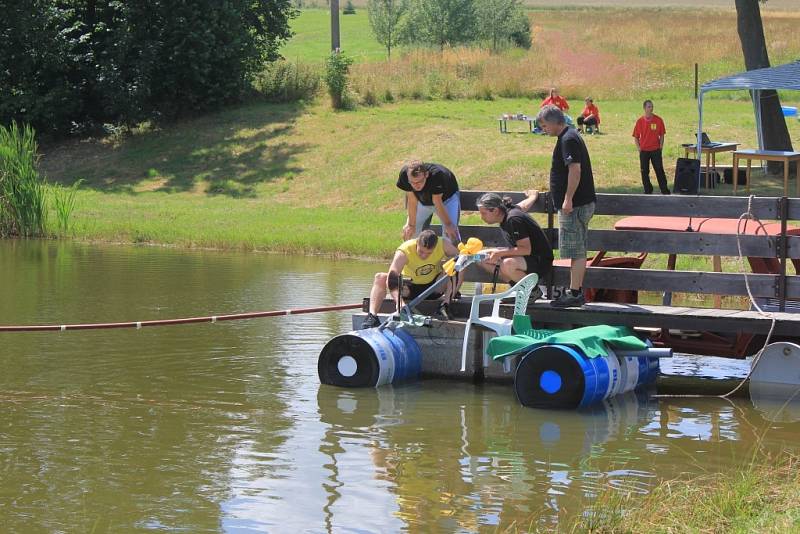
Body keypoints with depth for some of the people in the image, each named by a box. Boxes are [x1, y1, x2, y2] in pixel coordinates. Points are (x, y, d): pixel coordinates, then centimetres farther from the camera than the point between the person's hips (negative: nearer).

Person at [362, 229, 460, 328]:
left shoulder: (443, 245, -24)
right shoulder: (404, 251, -30)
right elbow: (392, 279, -39)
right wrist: (399, 302, -57)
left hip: (434, 286, 1)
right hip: (410, 286, -1)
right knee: (380, 278, -26)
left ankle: (444, 306, -26)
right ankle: (372, 316, -36)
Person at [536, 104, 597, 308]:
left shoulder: (567, 140, -15)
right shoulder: (571, 136, 17)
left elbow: (575, 169, -24)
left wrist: (568, 199, -24)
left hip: (575, 205, -10)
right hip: (582, 203, 10)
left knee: (576, 251, -7)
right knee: (578, 250, 13)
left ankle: (575, 293, -5)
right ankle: (576, 290, 18)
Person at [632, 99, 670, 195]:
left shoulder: (658, 120, -2)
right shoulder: (640, 121, -1)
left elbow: (662, 134, 6)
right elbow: (636, 136, 6)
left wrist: (661, 146, -1)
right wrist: (638, 148, -2)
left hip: (655, 150, -1)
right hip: (644, 150, 1)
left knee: (659, 170, -3)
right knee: (644, 171, 5)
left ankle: (664, 189, 3)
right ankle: (648, 190, 17)